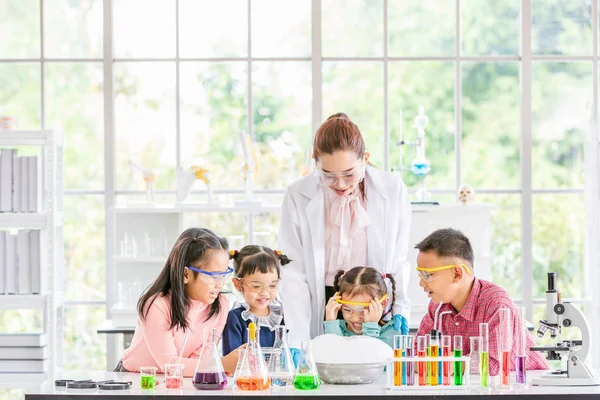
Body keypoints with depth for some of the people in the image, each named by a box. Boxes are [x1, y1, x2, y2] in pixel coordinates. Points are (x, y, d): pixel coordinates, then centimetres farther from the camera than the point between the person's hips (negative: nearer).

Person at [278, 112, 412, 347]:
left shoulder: (392, 190, -5)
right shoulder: (298, 196, -8)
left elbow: (398, 261, 4)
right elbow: (293, 273, -9)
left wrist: (399, 307, -11)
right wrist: (297, 341, -16)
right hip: (320, 307, -1)